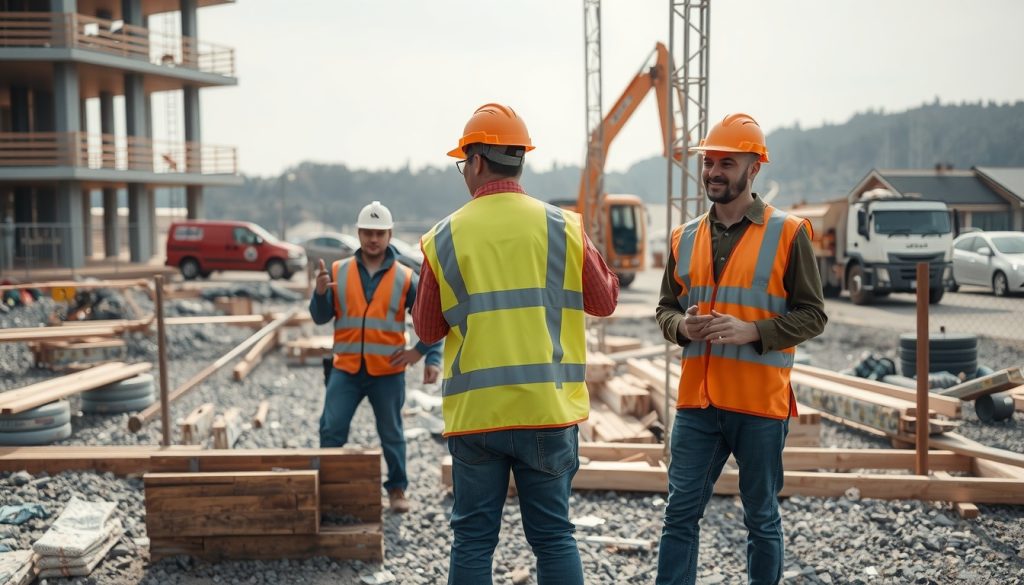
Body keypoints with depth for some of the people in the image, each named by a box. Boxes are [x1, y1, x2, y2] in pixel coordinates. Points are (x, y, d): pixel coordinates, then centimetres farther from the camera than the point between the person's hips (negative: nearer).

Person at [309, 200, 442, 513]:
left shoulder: (404, 278, -2)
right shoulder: (338, 272, 1)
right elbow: (320, 317, 1)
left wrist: (430, 358, -6)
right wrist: (321, 293, -19)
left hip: (388, 372, -1)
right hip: (346, 369, 1)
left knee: (391, 434, 11)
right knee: (331, 430, 0)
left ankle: (397, 488, 25)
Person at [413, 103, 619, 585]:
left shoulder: (443, 239, -1)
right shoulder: (563, 227, -2)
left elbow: (427, 329, 8)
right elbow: (604, 301, 10)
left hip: (473, 412, 0)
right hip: (548, 407, 1)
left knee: (473, 540, 9)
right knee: (553, 536, 10)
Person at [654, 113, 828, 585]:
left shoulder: (788, 233, -4)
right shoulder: (686, 238, 10)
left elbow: (812, 314, -5)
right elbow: (666, 308, 15)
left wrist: (751, 330, -19)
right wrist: (682, 325, -8)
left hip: (760, 404, -4)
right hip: (696, 402, 4)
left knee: (761, 517, 10)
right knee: (681, 512, 4)